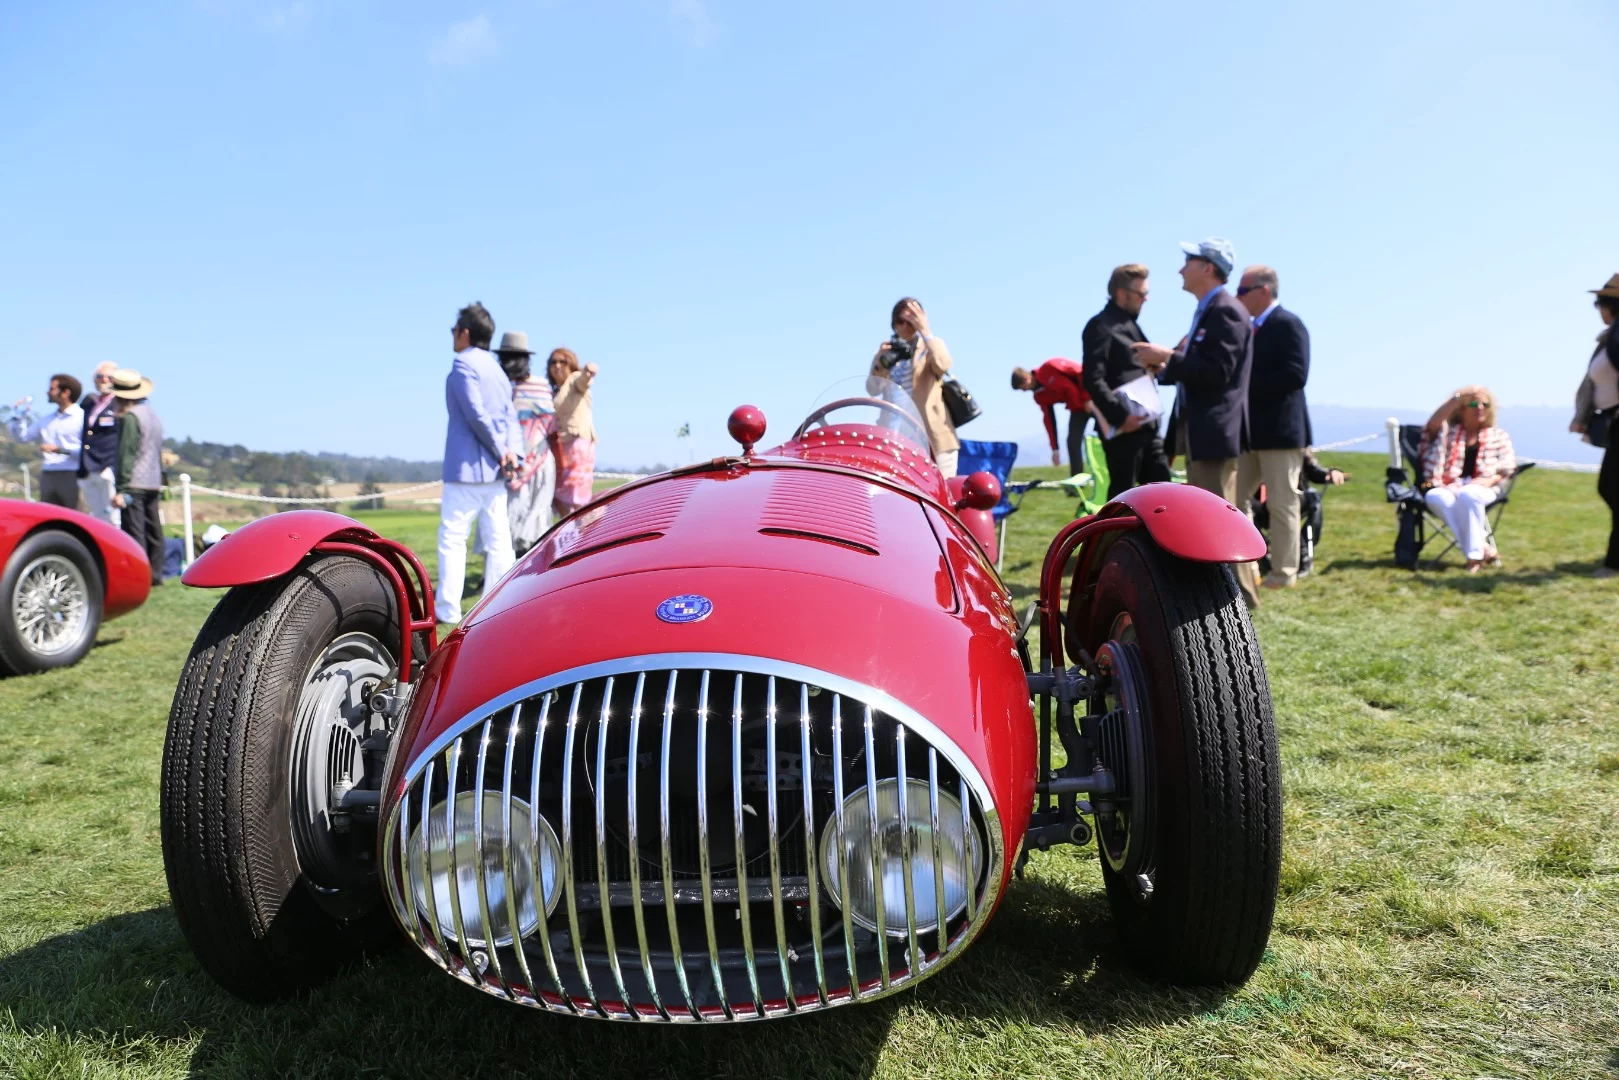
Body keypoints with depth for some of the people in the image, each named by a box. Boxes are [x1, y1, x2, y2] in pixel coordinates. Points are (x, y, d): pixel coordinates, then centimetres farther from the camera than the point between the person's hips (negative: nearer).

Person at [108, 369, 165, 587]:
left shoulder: (130, 417, -11)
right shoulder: (153, 414, 15)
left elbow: (127, 454, -16)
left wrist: (121, 488, -16)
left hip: (134, 483, -9)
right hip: (153, 483, 9)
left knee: (133, 532, -8)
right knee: (153, 530, 11)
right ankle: (155, 575, 16)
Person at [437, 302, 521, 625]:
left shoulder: (463, 364, -8)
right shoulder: (498, 371, 18)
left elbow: (476, 414, -16)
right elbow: (510, 418, 9)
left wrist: (501, 450, -8)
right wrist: (512, 453, -3)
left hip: (466, 467, -8)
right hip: (494, 471, 8)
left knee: (452, 537, -2)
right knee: (498, 539, 6)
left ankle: (447, 609, -2)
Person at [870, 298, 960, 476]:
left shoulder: (933, 345, 7)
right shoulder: (887, 350, 13)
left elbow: (943, 365, -16)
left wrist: (925, 331, -14)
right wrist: (881, 359, -12)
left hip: (935, 434, -2)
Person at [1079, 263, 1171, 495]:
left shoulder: (1130, 323, 19)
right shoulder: (1101, 326, -10)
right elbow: (1093, 380, -19)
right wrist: (1119, 415, -24)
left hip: (1145, 424, 9)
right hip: (1123, 427, -9)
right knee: (1123, 493, -2)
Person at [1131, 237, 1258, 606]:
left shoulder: (1225, 311, -14)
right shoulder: (1207, 311, 17)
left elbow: (1216, 371, -23)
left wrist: (1166, 357, -20)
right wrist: (1164, 366, 2)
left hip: (1215, 428, -11)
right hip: (1199, 427, 11)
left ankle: (1238, 597, 0)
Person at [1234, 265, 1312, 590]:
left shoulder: (1288, 324, -11)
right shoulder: (1251, 328, 16)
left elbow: (1295, 374, -21)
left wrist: (1247, 384, -20)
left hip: (1280, 430, -9)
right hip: (1252, 430, 9)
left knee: (1282, 504, -1)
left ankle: (1284, 573, 7)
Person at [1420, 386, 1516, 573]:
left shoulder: (1498, 435, 21)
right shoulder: (1448, 431, 18)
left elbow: (1508, 467, 11)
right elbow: (1433, 424, -6)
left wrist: (1490, 480, -10)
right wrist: (1457, 397, -13)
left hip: (1482, 489, 0)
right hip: (1448, 488, 0)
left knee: (1467, 495, -39)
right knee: (1435, 497, -38)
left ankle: (1474, 554, -32)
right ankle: (1485, 549, -36)